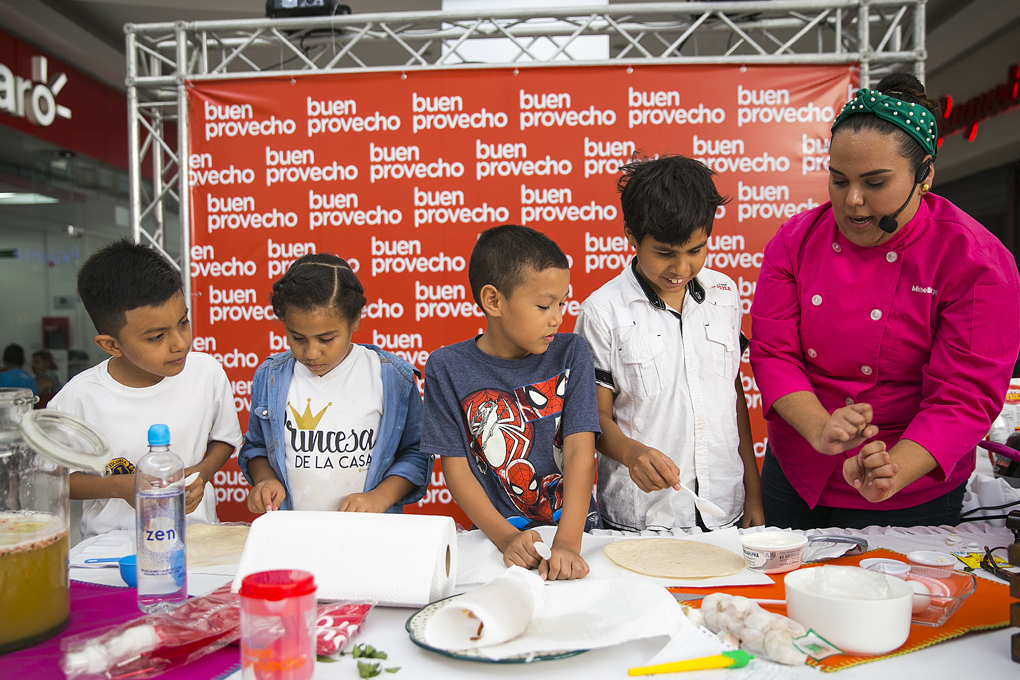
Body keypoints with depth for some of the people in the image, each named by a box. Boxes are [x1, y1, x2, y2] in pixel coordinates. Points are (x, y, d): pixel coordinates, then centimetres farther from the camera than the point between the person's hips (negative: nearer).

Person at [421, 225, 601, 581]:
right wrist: (506, 537, -14)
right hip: (496, 536, -1)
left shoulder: (571, 354, -1)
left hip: (574, 528, 1)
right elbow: (456, 468, -2)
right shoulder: (447, 368, -3)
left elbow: (580, 451, -8)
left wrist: (567, 542, -20)